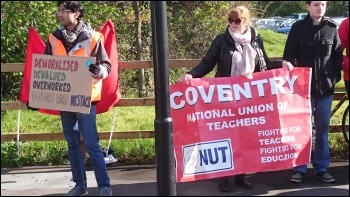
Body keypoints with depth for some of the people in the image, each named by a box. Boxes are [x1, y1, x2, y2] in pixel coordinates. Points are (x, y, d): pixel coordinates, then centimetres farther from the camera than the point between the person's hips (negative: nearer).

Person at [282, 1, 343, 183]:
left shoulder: (332, 28, 5)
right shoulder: (298, 27, -1)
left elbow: (338, 56, 8)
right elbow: (289, 55, 0)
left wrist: (334, 77, 0)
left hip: (325, 87, 2)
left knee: (323, 128, 8)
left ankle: (321, 167, 19)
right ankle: (300, 168, 12)